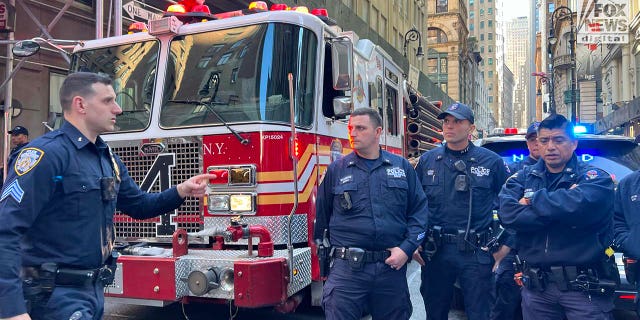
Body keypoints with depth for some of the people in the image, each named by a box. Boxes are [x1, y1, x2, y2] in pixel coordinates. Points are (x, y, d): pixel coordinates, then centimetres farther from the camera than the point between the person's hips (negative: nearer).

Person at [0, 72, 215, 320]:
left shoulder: (108, 159, 10)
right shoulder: (46, 153, -17)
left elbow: (138, 204, 21)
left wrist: (180, 192, 4)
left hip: (95, 290, 8)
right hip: (55, 293, -8)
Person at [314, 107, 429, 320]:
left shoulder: (402, 167, 7)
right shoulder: (337, 169, 4)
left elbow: (419, 210, 7)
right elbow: (322, 214, 12)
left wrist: (407, 248, -4)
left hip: (392, 266, 2)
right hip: (346, 269, -1)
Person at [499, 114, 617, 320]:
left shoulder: (595, 178, -2)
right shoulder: (522, 177, 7)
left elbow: (579, 206, -24)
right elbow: (507, 214, -11)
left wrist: (533, 199, -9)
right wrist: (557, 209, -16)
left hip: (584, 286, -2)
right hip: (536, 286, 3)